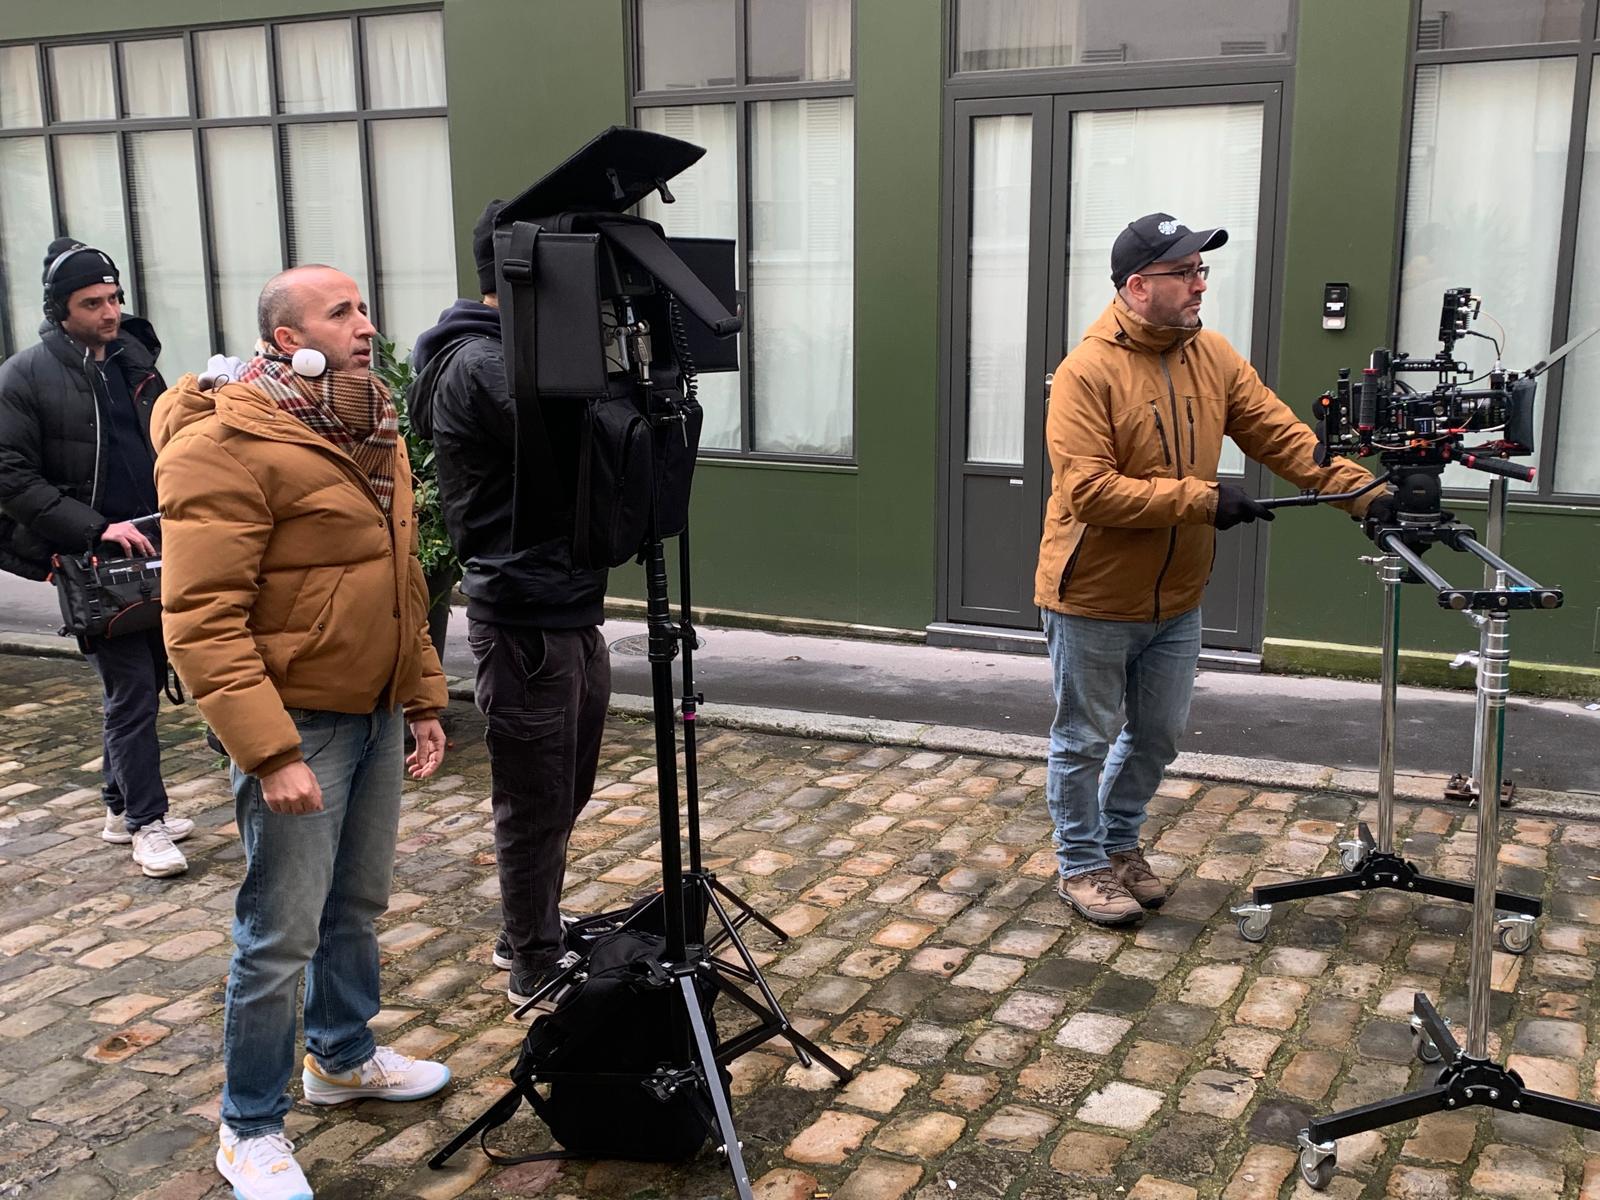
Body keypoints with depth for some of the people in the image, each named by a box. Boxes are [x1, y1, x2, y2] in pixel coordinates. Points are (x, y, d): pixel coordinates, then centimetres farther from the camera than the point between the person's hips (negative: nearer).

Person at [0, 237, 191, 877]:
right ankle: (147, 822, 5)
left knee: (144, 683, 13)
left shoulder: (133, 358, 11)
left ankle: (122, 808, 27)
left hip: (155, 551, 6)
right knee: (131, 691, -6)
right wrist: (95, 529, -18)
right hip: (95, 562, -6)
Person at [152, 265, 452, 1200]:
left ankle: (344, 1056, 40)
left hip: (378, 716, 8)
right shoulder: (225, 447, -16)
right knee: (281, 937, 0)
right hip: (297, 726, -7)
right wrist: (269, 752, -24)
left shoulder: (373, 436, 11)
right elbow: (201, 620, -21)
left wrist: (424, 699, 15)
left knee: (358, 906, 19)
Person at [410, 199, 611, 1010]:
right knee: (537, 806, 3)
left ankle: (531, 935, 38)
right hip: (525, 622, -10)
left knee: (565, 793, 21)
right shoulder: (480, 365, -18)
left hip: (571, 612, 10)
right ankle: (536, 972, 19)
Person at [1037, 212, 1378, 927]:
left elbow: (1285, 438, 0)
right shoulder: (1088, 372, -20)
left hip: (1176, 600, 6)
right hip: (1093, 600, -6)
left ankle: (1120, 842, 39)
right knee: (1085, 739, 8)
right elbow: (1087, 489, -26)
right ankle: (1081, 865, 26)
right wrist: (1202, 499, -25)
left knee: (1158, 735, 18)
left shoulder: (1213, 357, 1)